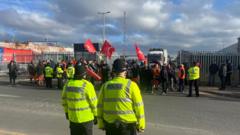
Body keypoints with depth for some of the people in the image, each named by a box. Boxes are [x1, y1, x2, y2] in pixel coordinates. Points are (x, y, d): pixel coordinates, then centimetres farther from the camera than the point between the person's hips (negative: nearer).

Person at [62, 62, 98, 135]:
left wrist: (66, 112, 22)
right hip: (86, 118, -5)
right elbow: (94, 102, -13)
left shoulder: (68, 84, -2)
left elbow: (64, 100, 9)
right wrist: (96, 115, 0)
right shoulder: (87, 85, -18)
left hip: (73, 118, 5)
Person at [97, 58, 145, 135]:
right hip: (127, 124, -3)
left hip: (110, 124, 4)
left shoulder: (105, 86, 1)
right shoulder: (131, 85, -10)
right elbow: (138, 106, -9)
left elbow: (100, 106, 5)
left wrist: (101, 124, 15)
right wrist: (141, 125, 0)